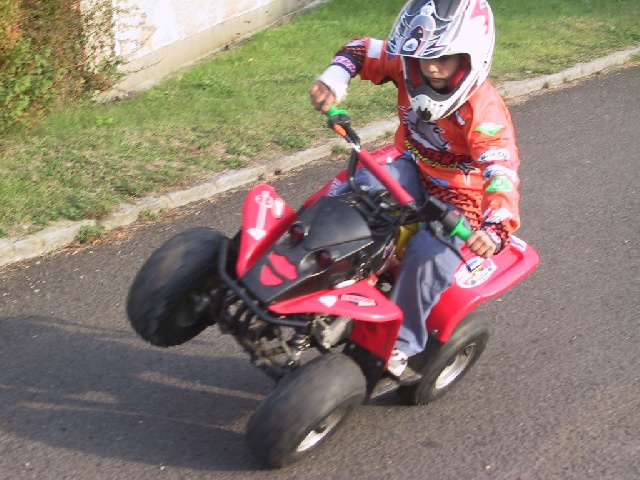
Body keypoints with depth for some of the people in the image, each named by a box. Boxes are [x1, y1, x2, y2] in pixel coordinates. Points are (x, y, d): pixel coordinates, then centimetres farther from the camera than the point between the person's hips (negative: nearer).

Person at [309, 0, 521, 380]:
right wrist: (333, 81, -16)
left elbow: (502, 172, -39)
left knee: (427, 253, -32)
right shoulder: (408, 67, -10)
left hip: (460, 195, -5)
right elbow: (360, 51, 5)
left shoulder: (485, 111, -28)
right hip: (413, 171, 5)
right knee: (366, 186, -28)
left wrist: (495, 227, -57)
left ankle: (401, 346, -16)